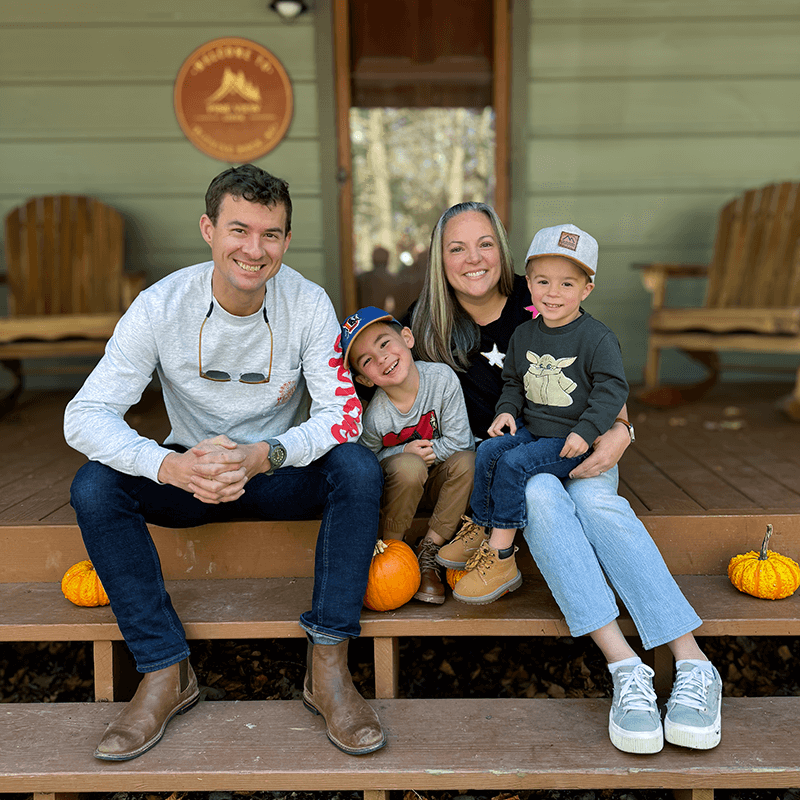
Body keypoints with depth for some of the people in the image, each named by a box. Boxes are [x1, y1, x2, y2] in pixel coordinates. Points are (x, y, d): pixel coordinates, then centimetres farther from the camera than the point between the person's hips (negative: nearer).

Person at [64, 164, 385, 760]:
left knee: (359, 468, -29)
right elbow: (85, 415, -20)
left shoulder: (308, 303, -14)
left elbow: (343, 411, -17)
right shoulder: (161, 307, -15)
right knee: (94, 485, -25)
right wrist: (167, 465, -40)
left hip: (282, 472, 0)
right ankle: (166, 672, -16)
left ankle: (328, 670, -22)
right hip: (188, 473, 1)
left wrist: (264, 455, -36)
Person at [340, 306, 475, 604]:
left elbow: (457, 440, -14)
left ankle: (428, 551, -17)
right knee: (408, 467, -36)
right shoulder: (376, 417, -23)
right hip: (400, 485, -2)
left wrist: (426, 451, -18)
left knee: (466, 462, -30)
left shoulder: (442, 378, -21)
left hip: (441, 479, 2)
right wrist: (404, 453, -18)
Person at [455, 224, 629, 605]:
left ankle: (501, 559, -16)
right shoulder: (523, 335, 9)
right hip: (529, 427, 6)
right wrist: (507, 410, 1)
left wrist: (585, 431, -22)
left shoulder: (597, 338, -10)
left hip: (570, 439, -6)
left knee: (514, 464, -25)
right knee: (488, 451, -18)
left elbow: (613, 388, -12)